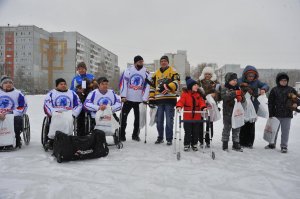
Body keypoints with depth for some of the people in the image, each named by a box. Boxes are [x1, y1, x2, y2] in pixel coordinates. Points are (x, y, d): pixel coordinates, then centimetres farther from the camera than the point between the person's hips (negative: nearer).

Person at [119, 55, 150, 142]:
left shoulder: (146, 72, 1)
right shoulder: (128, 70, -3)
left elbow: (147, 86, 1)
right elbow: (123, 83, -4)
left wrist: (145, 99, -6)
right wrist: (123, 96, -10)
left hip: (139, 99, 1)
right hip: (128, 98, -1)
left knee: (138, 118, 10)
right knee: (123, 116, 2)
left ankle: (135, 135, 26)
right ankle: (122, 135, 14)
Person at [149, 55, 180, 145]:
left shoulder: (173, 71, 4)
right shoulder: (156, 73, 18)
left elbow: (176, 83, -11)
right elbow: (152, 86, 19)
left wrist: (167, 86, -25)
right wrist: (151, 98, 11)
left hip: (170, 99, -4)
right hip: (159, 99, 4)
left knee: (169, 120, -2)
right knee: (159, 120, 9)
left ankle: (169, 139, 8)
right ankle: (160, 137, 22)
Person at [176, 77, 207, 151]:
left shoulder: (198, 94, 6)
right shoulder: (185, 94, -6)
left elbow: (201, 102, -2)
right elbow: (181, 101, -15)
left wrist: (203, 107, -22)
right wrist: (179, 106, -36)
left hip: (197, 117, 4)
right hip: (187, 117, -3)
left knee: (196, 132, 12)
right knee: (187, 132, 3)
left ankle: (194, 144, 27)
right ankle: (186, 145, 18)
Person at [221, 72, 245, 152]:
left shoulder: (238, 89, 11)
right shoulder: (224, 89, -4)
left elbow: (243, 99, 8)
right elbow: (224, 97, -24)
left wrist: (240, 98, -15)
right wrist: (234, 93, -30)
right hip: (227, 113, -5)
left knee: (237, 128, 10)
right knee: (227, 128, 2)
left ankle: (236, 144, 21)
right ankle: (225, 145, 13)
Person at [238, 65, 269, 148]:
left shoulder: (256, 81, 5)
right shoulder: (240, 81, -5)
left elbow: (265, 85, 5)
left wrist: (263, 89, -15)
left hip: (253, 107, 3)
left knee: (251, 125, 8)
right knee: (242, 125, 1)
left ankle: (249, 143, 19)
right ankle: (242, 142, 13)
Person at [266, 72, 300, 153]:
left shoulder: (291, 90, 3)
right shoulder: (274, 90, 3)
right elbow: (270, 103, 3)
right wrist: (271, 114, -2)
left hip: (287, 115, -1)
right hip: (276, 114, 1)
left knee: (285, 131, 4)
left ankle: (284, 146, 16)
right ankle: (272, 144, 27)